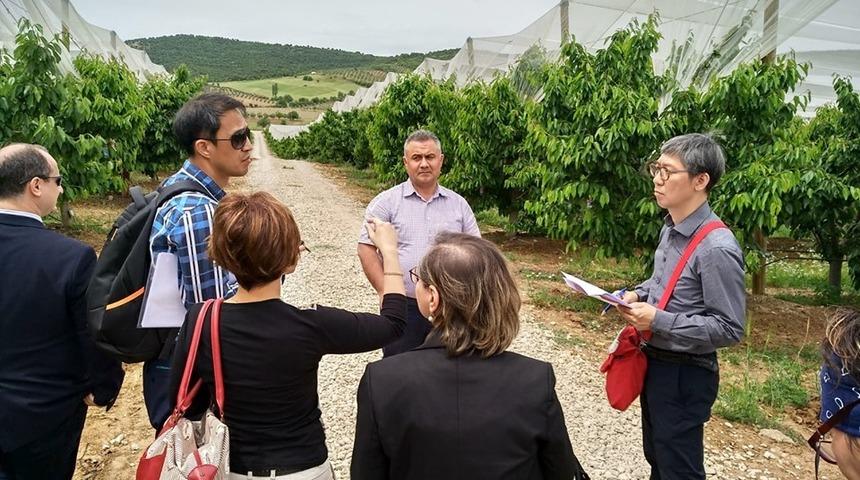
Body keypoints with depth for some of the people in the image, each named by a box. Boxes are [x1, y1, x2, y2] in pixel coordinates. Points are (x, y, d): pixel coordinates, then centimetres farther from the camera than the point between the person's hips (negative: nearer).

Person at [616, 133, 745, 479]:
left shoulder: (716, 248, -25)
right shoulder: (670, 229, 2)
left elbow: (729, 329, -22)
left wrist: (658, 321, -26)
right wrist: (639, 294, -2)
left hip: (685, 374, -8)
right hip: (655, 363, 8)